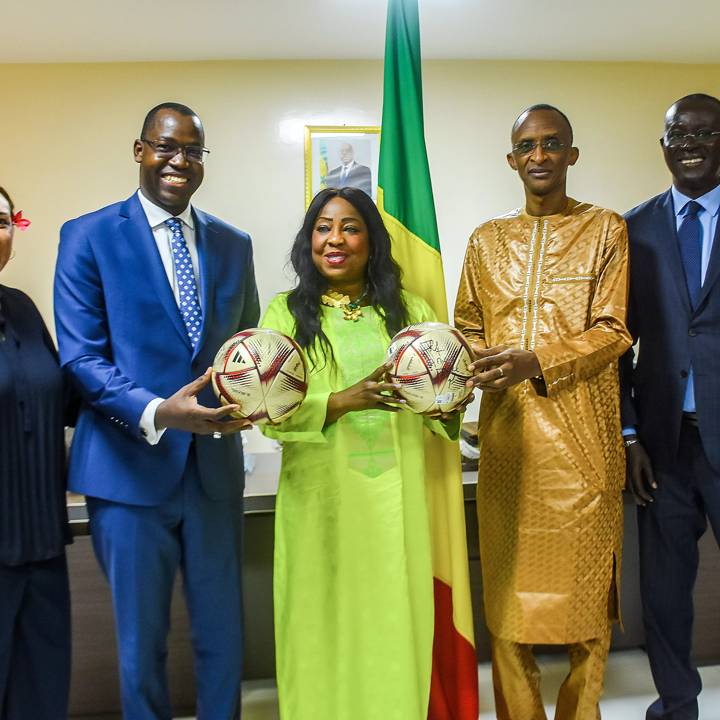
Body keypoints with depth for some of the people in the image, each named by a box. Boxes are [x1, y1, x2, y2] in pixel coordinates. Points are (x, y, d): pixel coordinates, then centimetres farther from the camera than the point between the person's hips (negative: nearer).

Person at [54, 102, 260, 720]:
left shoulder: (233, 245, 9)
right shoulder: (89, 236, -3)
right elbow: (81, 357, -9)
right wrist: (158, 413, -25)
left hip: (215, 464, 3)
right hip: (130, 464, -3)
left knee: (223, 634, 15)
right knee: (141, 640, 14)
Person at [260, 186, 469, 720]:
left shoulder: (409, 311, 9)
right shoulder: (286, 312, 3)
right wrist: (346, 400, -20)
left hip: (394, 496, 2)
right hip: (320, 497, -1)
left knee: (394, 624, 8)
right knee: (326, 625, 8)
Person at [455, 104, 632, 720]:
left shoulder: (605, 229, 5)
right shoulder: (487, 239, 15)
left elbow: (611, 331, -3)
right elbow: (469, 326, 15)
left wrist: (535, 361, -19)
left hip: (581, 432, -2)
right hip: (505, 432, 3)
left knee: (584, 574, 4)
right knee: (507, 578, 7)